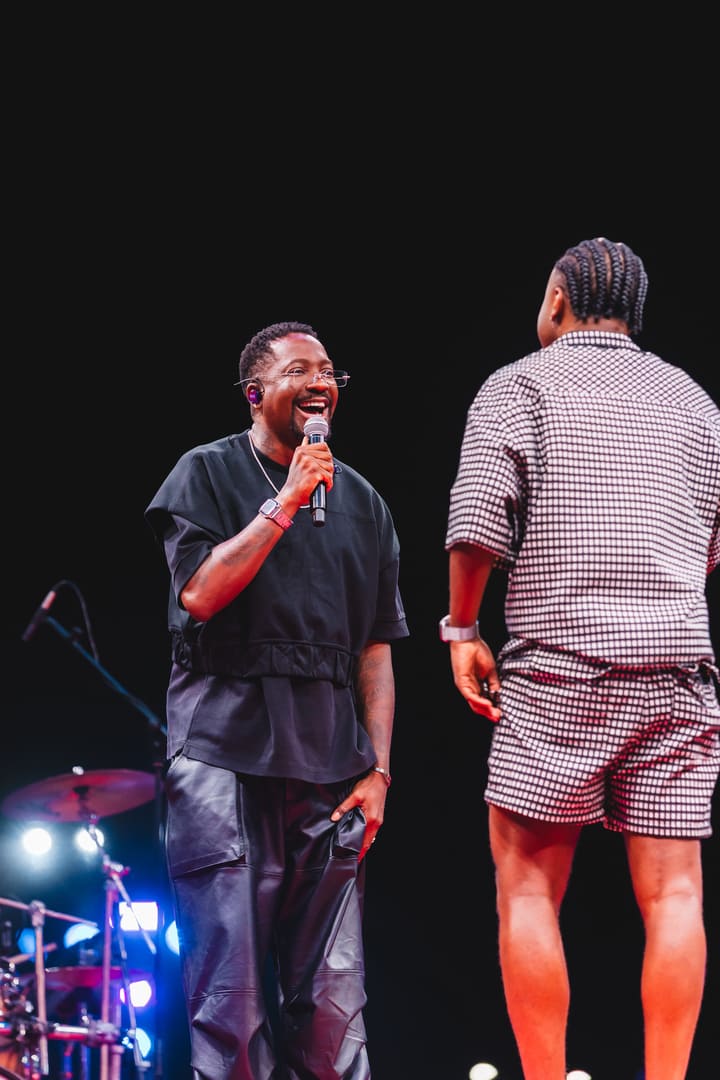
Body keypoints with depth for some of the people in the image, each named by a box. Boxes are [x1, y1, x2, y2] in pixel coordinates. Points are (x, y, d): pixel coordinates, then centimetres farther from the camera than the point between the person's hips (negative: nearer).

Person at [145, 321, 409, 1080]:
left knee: (332, 1004, 1)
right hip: (228, 756, -4)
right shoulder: (208, 474, 5)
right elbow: (200, 592, -10)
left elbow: (376, 648, 15)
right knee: (231, 1000, -5)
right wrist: (286, 501, -9)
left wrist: (378, 767, 6)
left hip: (331, 770, 4)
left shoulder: (361, 502, 17)